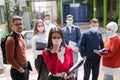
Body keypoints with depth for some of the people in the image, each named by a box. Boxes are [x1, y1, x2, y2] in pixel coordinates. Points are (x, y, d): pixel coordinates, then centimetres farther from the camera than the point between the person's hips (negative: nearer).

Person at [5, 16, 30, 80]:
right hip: (18, 71, -8)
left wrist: (26, 66, 13)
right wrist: (19, 68, -14)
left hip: (25, 68, 8)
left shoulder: (21, 36, 6)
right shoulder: (10, 39, -20)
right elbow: (9, 59, -21)